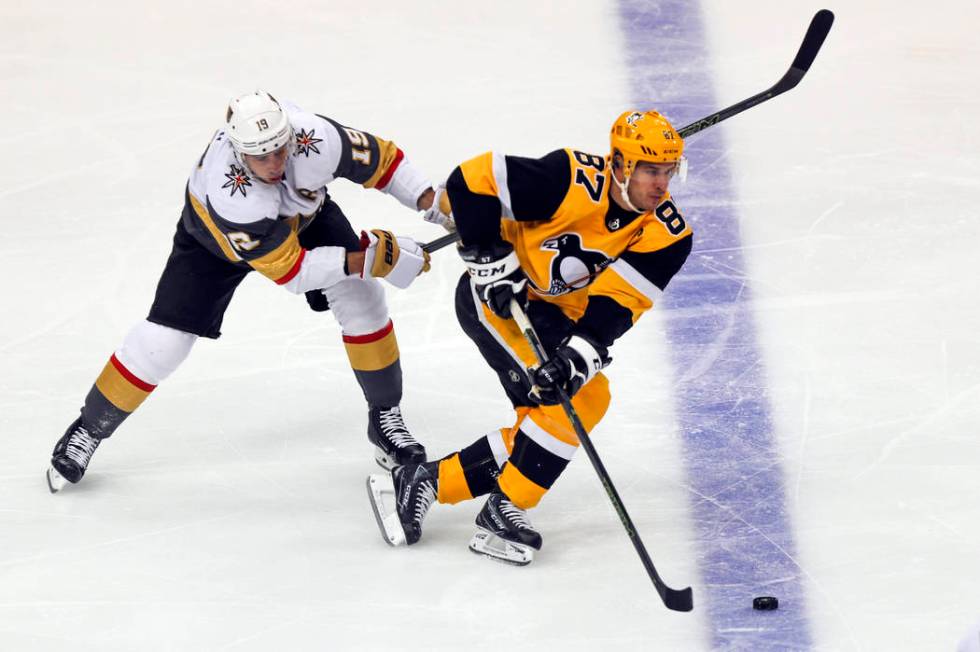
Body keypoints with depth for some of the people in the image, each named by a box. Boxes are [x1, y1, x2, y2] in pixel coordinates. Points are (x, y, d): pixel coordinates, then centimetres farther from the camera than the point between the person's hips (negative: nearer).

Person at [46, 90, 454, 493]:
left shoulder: (316, 138, -38)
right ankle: (87, 431, 11)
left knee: (360, 296, -12)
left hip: (303, 212, 4)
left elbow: (381, 159, -18)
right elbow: (289, 270, -37)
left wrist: (435, 205, -23)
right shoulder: (227, 192, -45)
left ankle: (385, 418, 8)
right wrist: (363, 260, -40)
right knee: (165, 338, -9)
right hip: (216, 235, -4)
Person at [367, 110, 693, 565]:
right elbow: (472, 181, -23)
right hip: (495, 295, -7)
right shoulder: (573, 182, -26)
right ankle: (503, 513, -10)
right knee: (577, 398, -20)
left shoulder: (667, 236, -13)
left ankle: (424, 482, 10)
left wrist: (579, 355, -35)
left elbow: (617, 304, -20)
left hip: (559, 320, 7)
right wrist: (491, 261, -24)